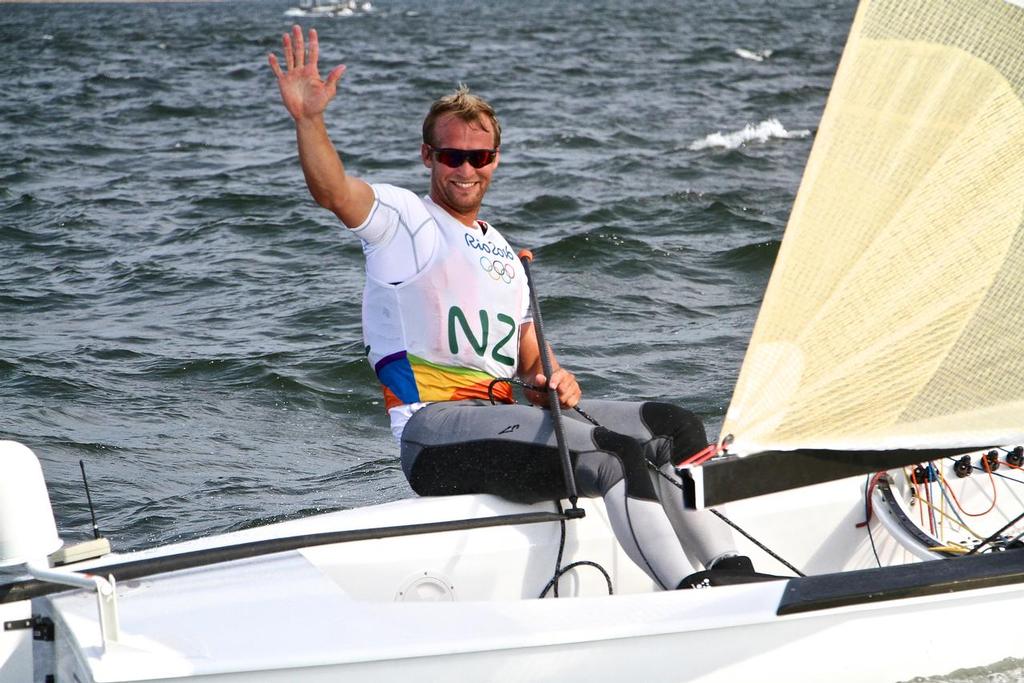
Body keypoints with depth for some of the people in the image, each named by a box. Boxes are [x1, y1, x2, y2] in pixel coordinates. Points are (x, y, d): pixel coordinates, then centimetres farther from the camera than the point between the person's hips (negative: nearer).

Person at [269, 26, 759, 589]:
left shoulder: (504, 253, 27)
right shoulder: (402, 218, 5)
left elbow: (530, 358, 26)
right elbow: (331, 190, -16)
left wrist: (553, 379, 1)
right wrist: (309, 119, -35)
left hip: (503, 421, 8)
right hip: (434, 428, -8)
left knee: (672, 426, -2)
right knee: (615, 454, -28)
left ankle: (735, 579, -3)